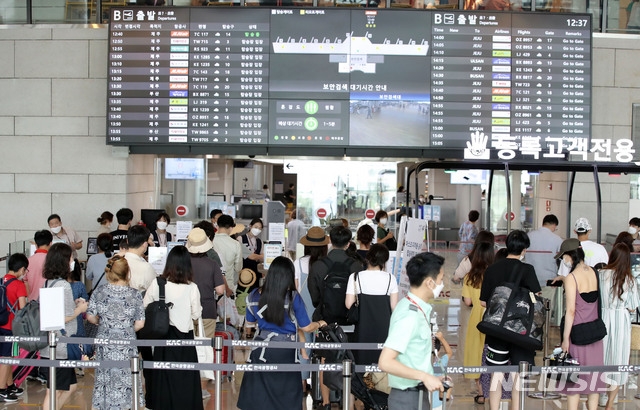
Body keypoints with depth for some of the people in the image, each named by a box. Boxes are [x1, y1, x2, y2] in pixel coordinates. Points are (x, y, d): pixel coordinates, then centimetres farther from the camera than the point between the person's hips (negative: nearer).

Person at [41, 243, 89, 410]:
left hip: (50, 345, 9)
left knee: (70, 385, 19)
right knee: (54, 392, -1)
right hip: (61, 347, -9)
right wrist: (80, 309, -3)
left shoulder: (48, 282, 11)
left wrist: (75, 305, 12)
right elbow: (64, 318, -19)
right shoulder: (63, 285, -18)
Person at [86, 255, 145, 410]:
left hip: (105, 344, 2)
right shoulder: (134, 294, -7)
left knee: (106, 379, 12)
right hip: (127, 347, -2)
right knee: (125, 380, 8)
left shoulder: (99, 292, -4)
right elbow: (140, 323, -6)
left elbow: (90, 317, -2)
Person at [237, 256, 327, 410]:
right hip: (285, 353, -3)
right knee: (286, 397, 11)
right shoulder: (293, 298, -14)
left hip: (261, 351, 3)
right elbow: (306, 327, -6)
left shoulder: (254, 296, -4)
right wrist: (320, 323, 15)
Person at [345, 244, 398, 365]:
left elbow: (348, 304, -7)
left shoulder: (355, 277, -6)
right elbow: (394, 306, -3)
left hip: (364, 327, 0)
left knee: (363, 360, 10)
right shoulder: (390, 278, -5)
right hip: (384, 327, 0)